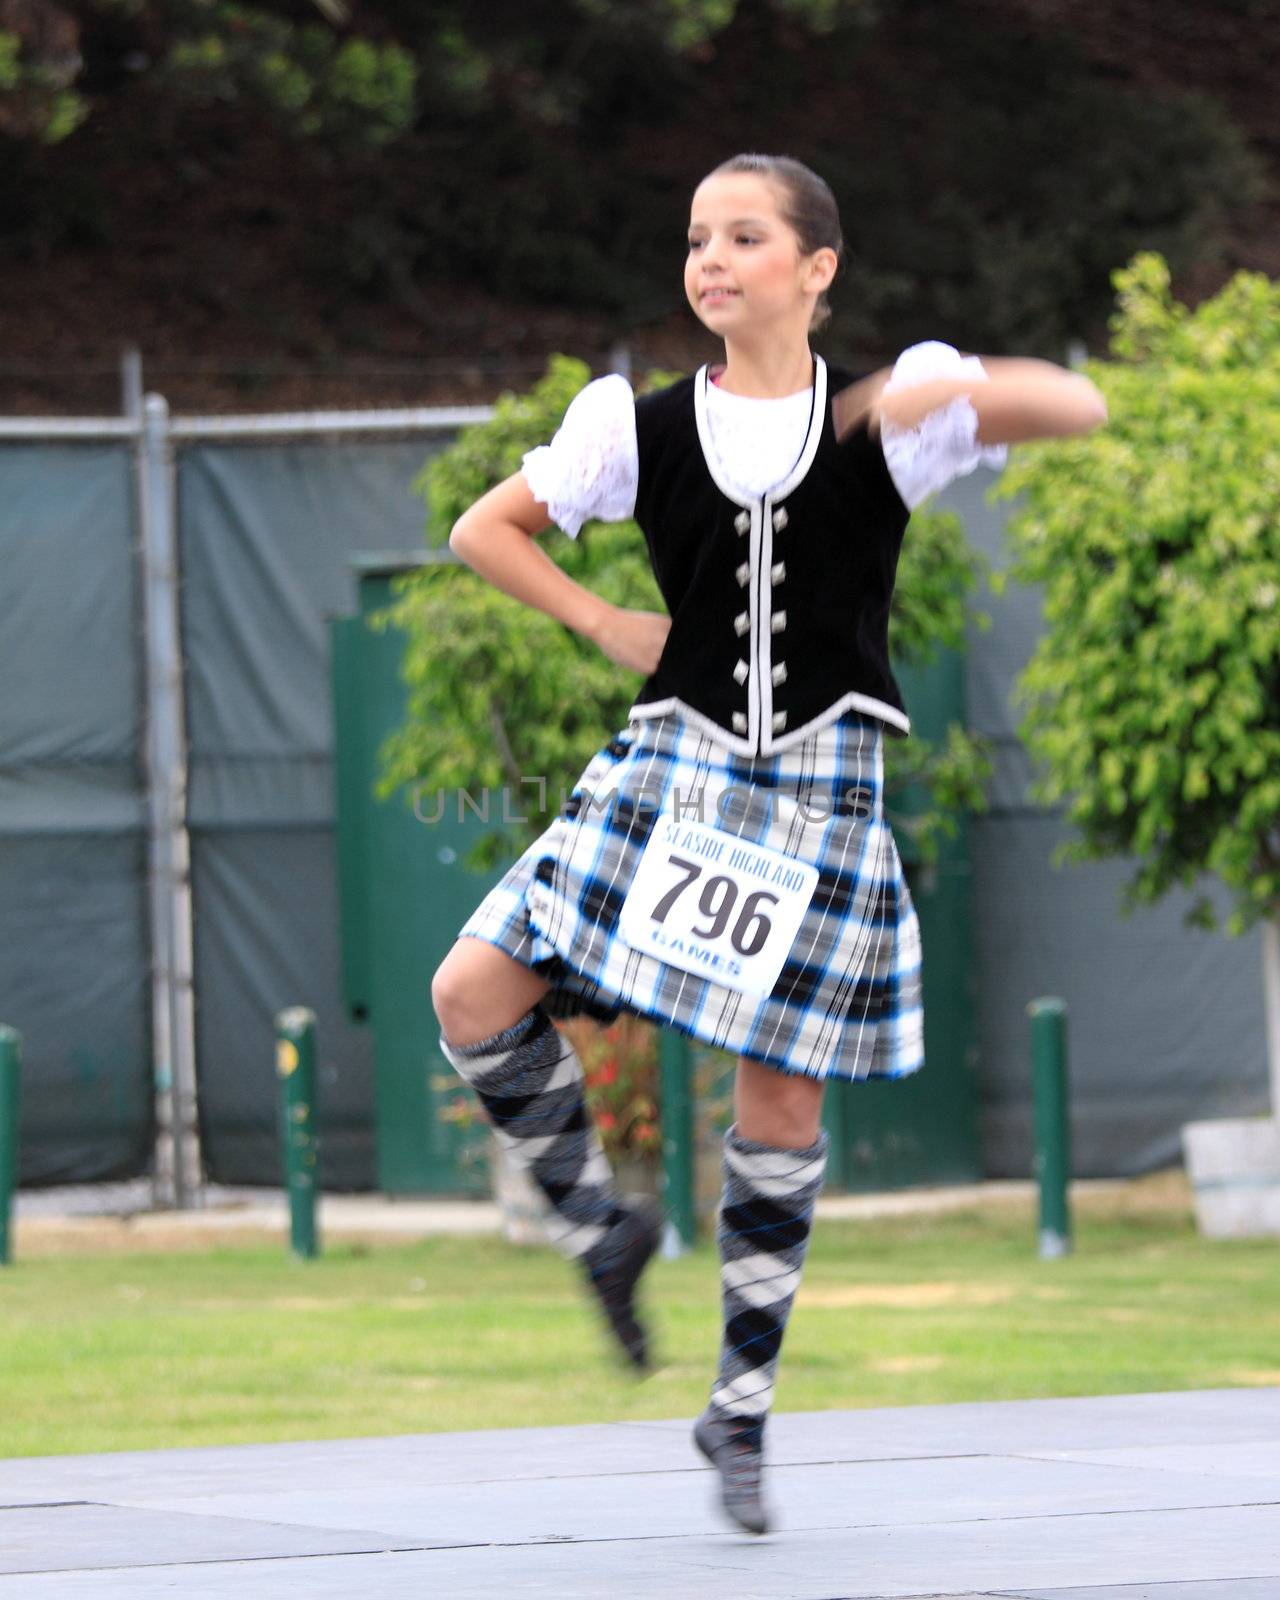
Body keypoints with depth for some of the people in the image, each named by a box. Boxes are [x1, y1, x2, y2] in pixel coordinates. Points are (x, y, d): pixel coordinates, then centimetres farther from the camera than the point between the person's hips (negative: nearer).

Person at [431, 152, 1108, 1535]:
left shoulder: (882, 419, -1)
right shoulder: (642, 427, 3)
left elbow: (1080, 409, -10)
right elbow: (485, 529, 12)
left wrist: (945, 390, -26)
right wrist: (604, 626, 0)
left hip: (819, 790, -2)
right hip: (673, 775, 2)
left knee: (779, 1103, 1)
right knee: (475, 993, -15)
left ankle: (742, 1409, 14)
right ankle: (602, 1226, 6)